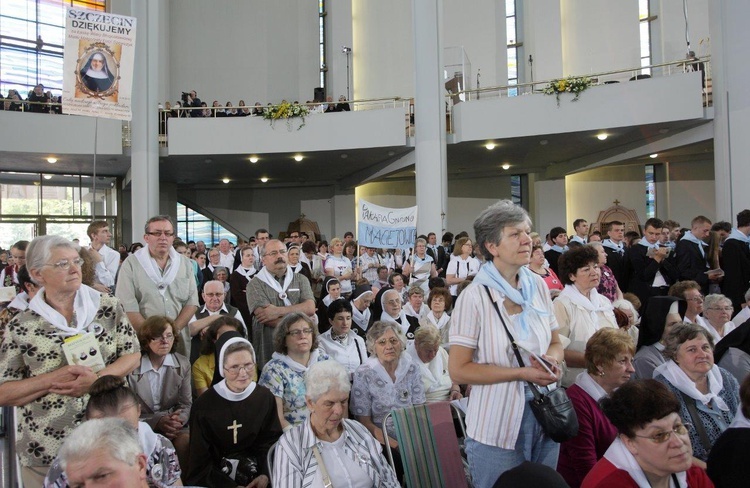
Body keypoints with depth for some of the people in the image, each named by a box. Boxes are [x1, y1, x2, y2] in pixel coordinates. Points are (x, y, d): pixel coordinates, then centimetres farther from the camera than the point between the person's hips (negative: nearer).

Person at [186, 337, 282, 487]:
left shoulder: (265, 397, 1)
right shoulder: (203, 405, -8)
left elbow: (271, 442, 4)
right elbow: (201, 460, -7)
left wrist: (265, 475, -12)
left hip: (255, 475, 2)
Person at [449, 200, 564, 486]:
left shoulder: (538, 286, 1)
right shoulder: (475, 297, -17)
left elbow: (555, 342, 12)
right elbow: (458, 370, -16)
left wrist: (552, 359, -11)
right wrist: (522, 373, -21)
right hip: (497, 429, -5)